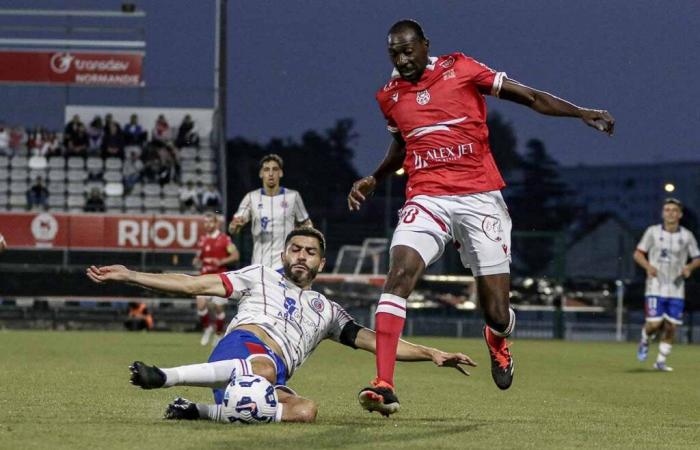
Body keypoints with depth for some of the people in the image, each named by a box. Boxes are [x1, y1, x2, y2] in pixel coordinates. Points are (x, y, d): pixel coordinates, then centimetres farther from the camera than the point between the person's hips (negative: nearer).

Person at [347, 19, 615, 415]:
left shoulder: (459, 69, 2)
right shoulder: (390, 96, 13)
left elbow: (529, 97, 2)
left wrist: (581, 112, -6)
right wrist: (373, 181, 18)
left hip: (480, 199, -2)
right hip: (427, 199, 2)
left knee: (497, 314, -2)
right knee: (399, 274, -26)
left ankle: (497, 339, 39)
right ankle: (384, 386, -31)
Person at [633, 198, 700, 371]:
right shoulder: (653, 232, -1)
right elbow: (638, 254, 4)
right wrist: (648, 266, -16)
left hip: (676, 289, 2)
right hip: (655, 287, -2)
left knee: (671, 327, 0)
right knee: (654, 324, -11)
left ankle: (661, 361, 15)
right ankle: (644, 341, 23)